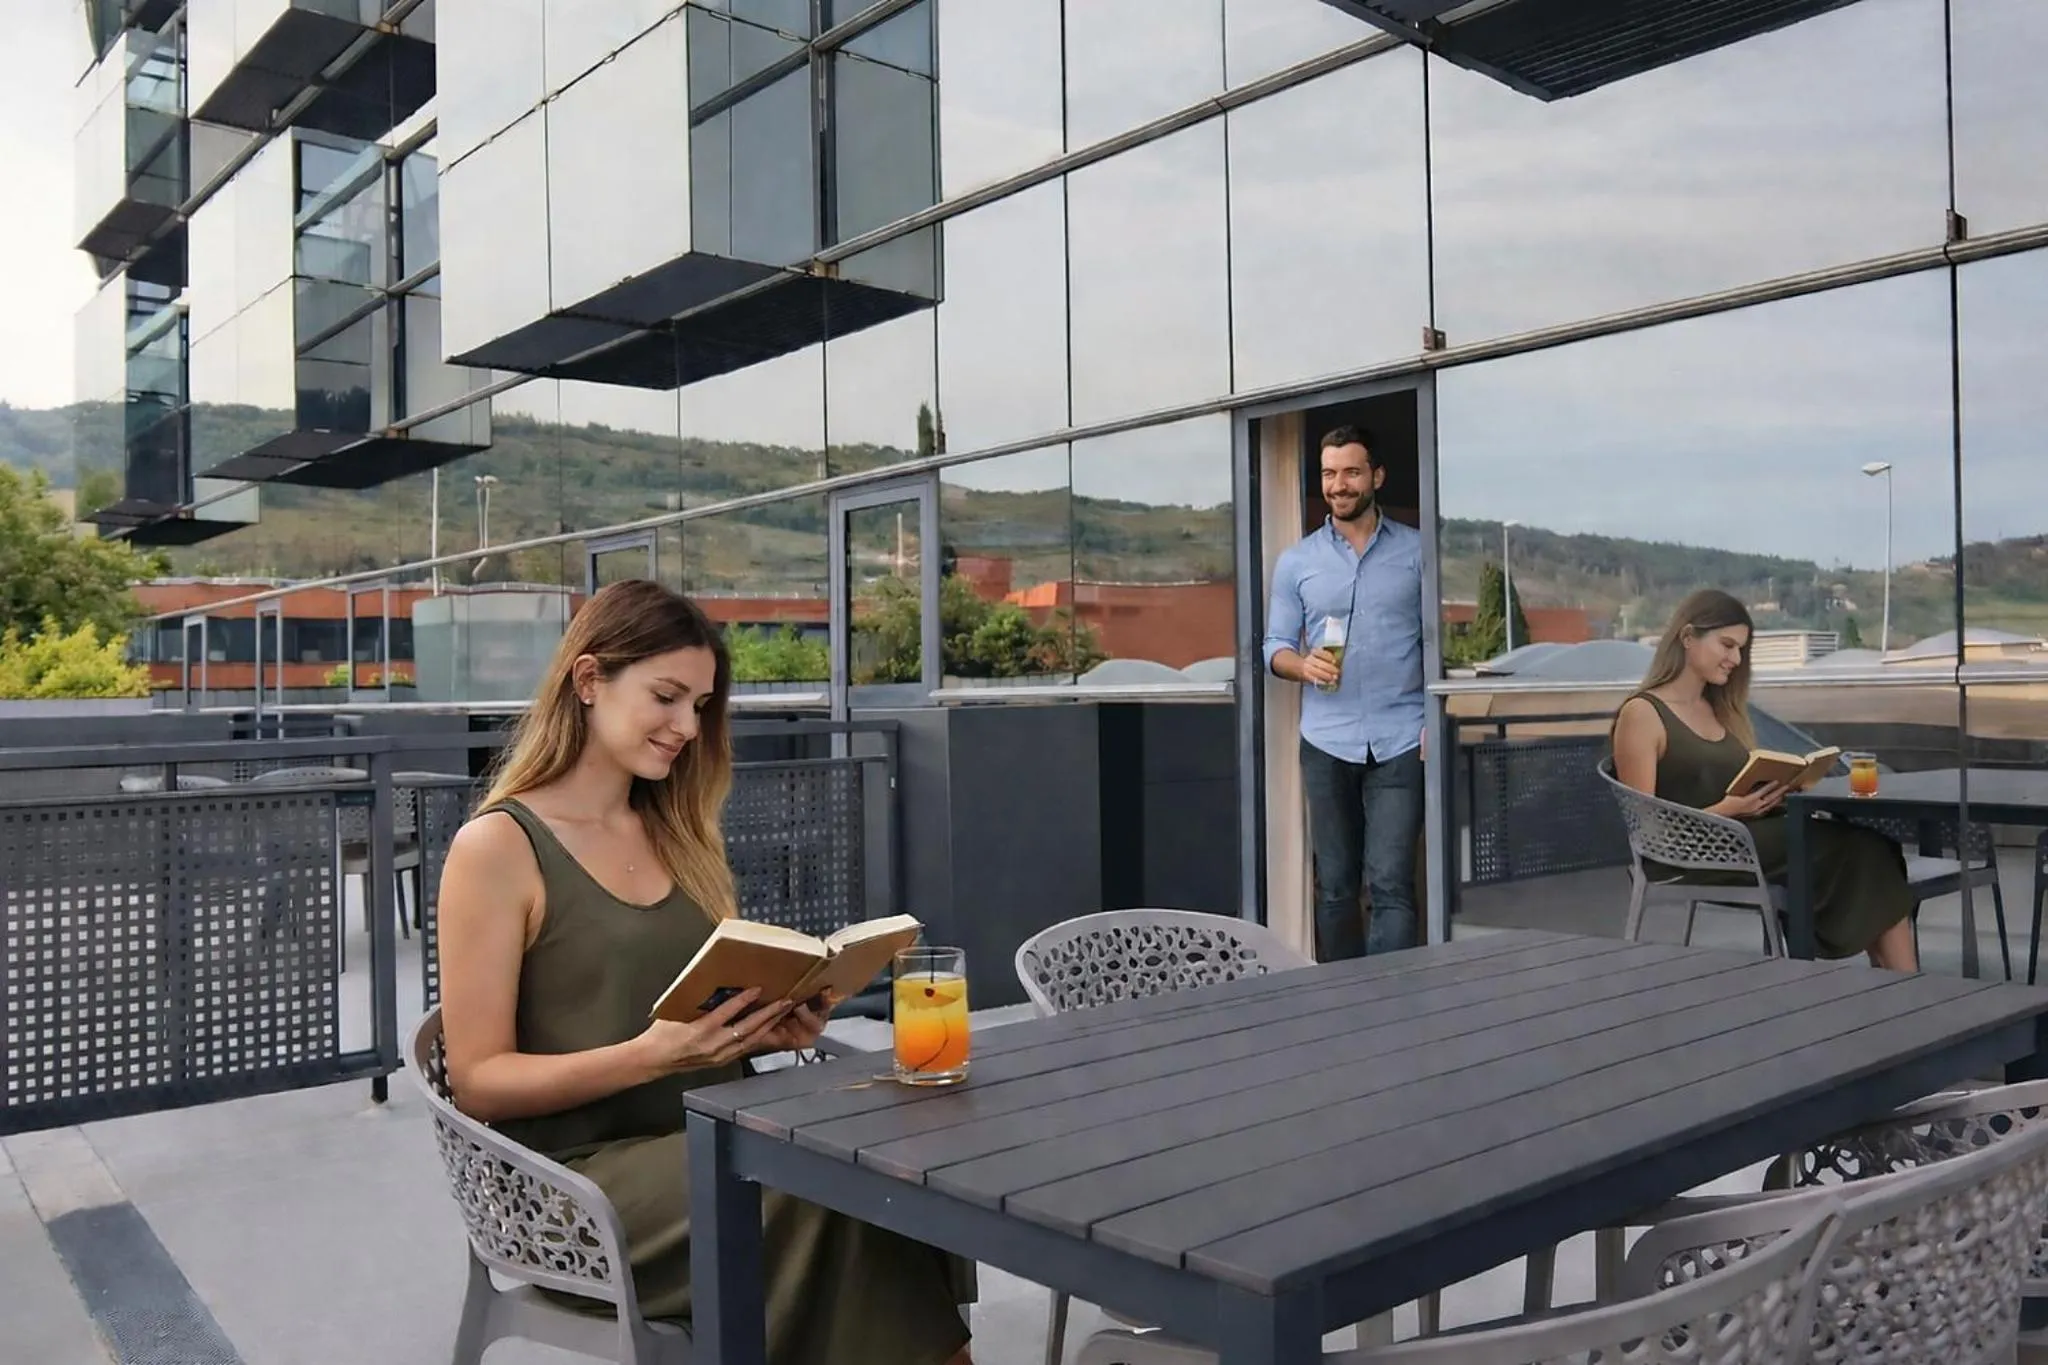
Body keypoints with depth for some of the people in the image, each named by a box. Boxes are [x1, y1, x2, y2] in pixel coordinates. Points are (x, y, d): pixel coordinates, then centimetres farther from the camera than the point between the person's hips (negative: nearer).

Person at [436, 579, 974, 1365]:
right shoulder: (497, 847, -6)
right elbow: (478, 1082, -8)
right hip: (583, 1175, -5)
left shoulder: (680, 834, 13)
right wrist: (650, 1055, -22)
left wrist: (769, 1026, -3)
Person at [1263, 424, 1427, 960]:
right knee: (1335, 886, 8)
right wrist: (1303, 665, -13)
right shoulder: (1296, 560, 10)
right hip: (1327, 742, 2)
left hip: (1399, 741, -2)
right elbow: (1275, 646, 10)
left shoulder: (1416, 551, 5)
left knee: (1391, 884, -8)